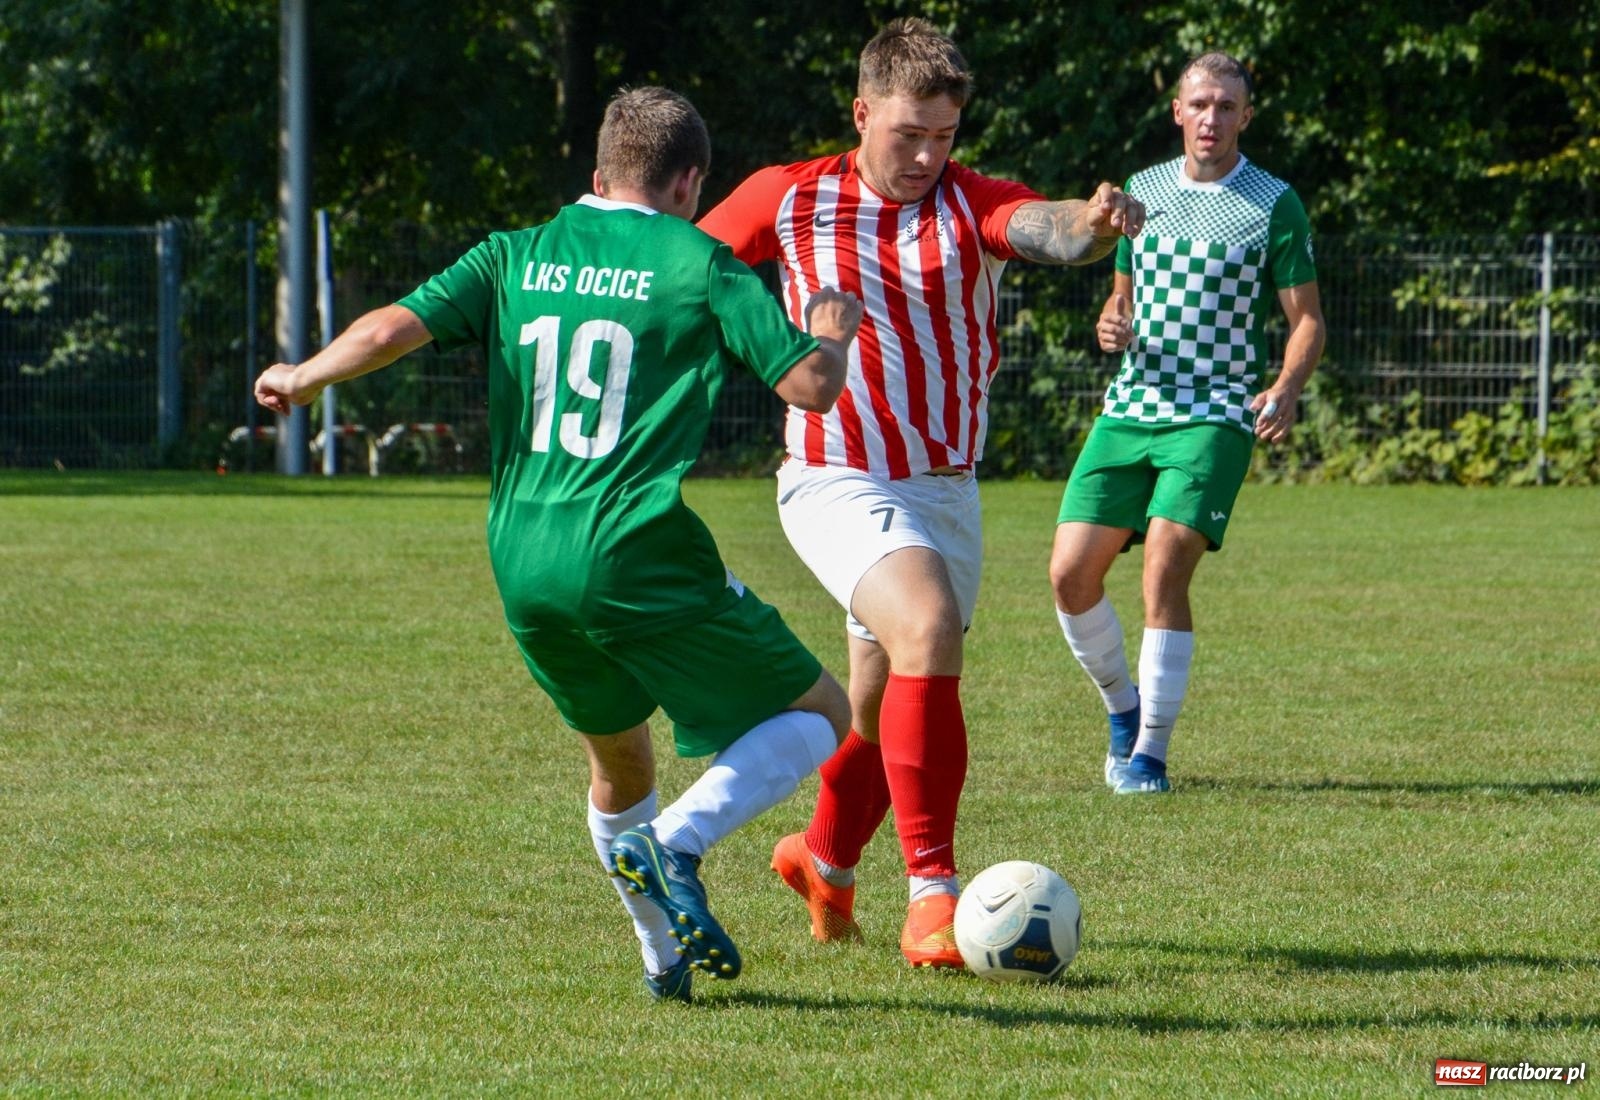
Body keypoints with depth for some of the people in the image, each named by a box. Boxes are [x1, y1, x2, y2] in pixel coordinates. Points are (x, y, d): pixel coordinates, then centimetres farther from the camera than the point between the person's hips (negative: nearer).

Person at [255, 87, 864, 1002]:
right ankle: (679, 841, -15)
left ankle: (665, 957, 27)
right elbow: (812, 385, -4)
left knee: (618, 760, 28)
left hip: (524, 566, 6)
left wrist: (305, 378, 18)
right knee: (820, 717, 6)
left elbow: (392, 328, 0)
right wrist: (834, 331, 18)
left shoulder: (516, 256, 11)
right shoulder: (697, 263, 0)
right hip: (640, 559, -5)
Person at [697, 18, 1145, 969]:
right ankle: (934, 899, -30)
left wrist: (1093, 222, -50)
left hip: (947, 490, 4)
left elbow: (1047, 229, -28)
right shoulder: (788, 199, -4)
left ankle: (825, 861, 46)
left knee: (888, 701, 15)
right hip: (839, 485, -4)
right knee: (927, 626, -29)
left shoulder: (971, 204, -6)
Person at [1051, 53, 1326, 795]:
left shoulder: (1273, 205, 0)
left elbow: (1306, 320, 0)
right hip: (1130, 407, 5)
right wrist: (1111, 326, 0)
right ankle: (1123, 707, 21)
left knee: (1165, 571, -19)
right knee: (1071, 574, -4)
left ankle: (1149, 753, -9)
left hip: (1216, 417, -5)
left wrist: (1285, 389, -19)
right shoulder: (1142, 191, 13)